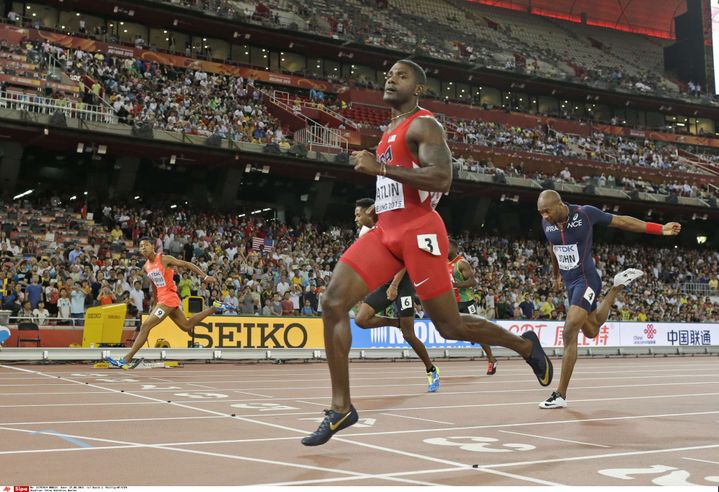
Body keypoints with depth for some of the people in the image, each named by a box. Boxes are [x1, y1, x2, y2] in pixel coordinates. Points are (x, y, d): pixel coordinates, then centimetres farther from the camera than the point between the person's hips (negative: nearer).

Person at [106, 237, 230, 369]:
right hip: (162, 299, 9)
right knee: (187, 326, 18)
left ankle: (126, 359, -10)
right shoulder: (146, 267, 11)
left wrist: (205, 277, -15)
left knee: (145, 326, -12)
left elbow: (187, 264, -10)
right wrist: (154, 304, 27)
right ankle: (214, 308, 30)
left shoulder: (164, 259, -11)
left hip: (168, 298, -9)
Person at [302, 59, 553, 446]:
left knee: (450, 326, 0)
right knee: (333, 303, -9)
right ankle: (341, 407, -4)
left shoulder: (423, 125, -7)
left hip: (418, 231, -8)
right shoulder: (391, 131, 22)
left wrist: (381, 167, -22)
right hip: (386, 230, 8)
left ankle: (525, 345, 26)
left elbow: (442, 179, -22)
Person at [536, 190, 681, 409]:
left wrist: (660, 229, -5)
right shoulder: (546, 223, -3)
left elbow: (623, 221, -6)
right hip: (570, 283, 7)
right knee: (591, 331, 22)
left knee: (569, 334, -17)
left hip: (585, 279, -7)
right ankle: (617, 287, 42)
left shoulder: (585, 213, -17)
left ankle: (560, 395, -11)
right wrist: (557, 275, 31)